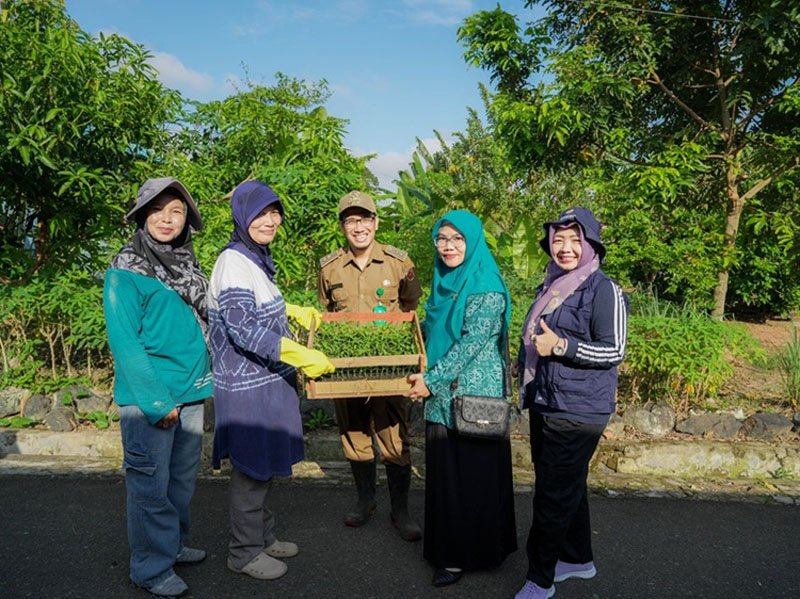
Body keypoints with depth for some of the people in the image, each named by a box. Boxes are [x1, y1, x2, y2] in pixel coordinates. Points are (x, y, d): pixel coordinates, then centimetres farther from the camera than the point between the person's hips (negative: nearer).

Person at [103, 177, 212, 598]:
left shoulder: (187, 264, 10)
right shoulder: (126, 272, -11)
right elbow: (124, 342, -15)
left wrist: (201, 382, 9)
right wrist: (156, 402, -17)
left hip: (191, 394, 7)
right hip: (148, 400, -7)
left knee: (182, 479, 18)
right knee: (151, 484, 5)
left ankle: (173, 544, 37)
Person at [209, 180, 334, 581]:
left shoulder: (256, 258, 11)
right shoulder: (233, 262, -19)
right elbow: (243, 329, -26)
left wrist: (293, 311, 19)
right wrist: (300, 355, -29)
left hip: (267, 380, 9)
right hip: (247, 386, -9)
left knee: (263, 466, 20)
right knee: (251, 470, 5)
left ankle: (263, 536, 37)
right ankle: (244, 552, 23)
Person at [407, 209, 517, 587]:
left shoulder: (487, 287, -13)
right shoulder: (444, 283, 11)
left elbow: (472, 342, -18)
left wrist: (432, 379, -16)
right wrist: (425, 377, 8)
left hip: (473, 396, -7)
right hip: (442, 396, 7)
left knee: (473, 474, 4)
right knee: (442, 472, 14)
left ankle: (465, 555, 19)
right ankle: (447, 548, 30)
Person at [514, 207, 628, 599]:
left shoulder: (603, 289, -12)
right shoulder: (550, 288, 11)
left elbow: (614, 351, -16)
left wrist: (560, 346, -22)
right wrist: (528, 388, 24)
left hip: (578, 412, -8)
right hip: (544, 406, 8)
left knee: (553, 497, 0)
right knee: (568, 489, 20)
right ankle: (578, 559, 37)